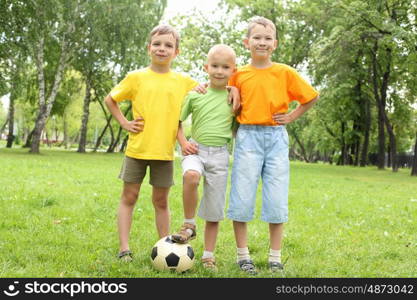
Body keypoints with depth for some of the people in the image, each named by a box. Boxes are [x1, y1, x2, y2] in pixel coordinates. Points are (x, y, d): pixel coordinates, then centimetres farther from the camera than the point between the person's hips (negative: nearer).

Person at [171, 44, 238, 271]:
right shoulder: (195, 95, 3)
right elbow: (177, 121, 10)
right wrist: (183, 142, -3)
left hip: (220, 154, 1)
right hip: (196, 150, -1)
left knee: (214, 211, 5)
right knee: (191, 175, -36)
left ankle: (208, 255, 20)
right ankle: (189, 226, -16)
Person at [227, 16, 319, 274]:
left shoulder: (285, 73, 2)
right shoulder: (239, 74, 4)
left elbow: (312, 97, 10)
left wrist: (291, 117, 1)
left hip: (276, 138, 0)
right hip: (248, 137, 0)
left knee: (277, 202, 3)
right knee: (241, 200, 0)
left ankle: (275, 258, 13)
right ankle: (243, 256, 13)